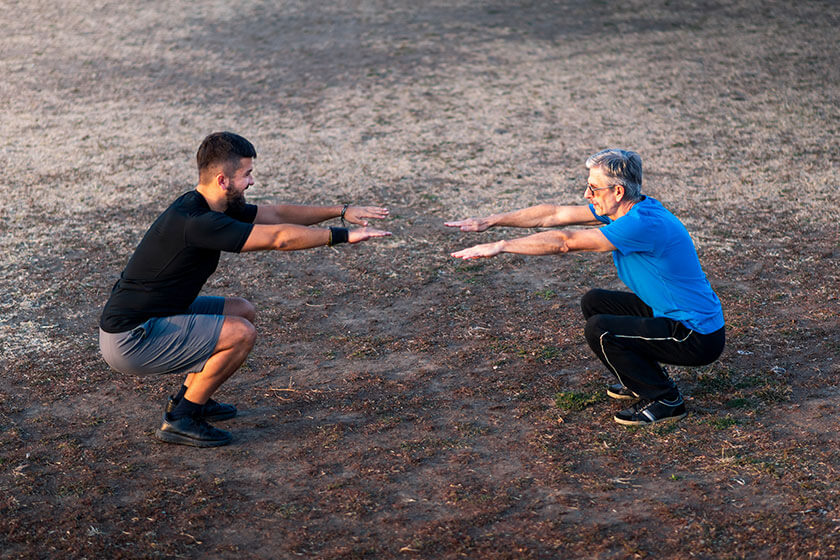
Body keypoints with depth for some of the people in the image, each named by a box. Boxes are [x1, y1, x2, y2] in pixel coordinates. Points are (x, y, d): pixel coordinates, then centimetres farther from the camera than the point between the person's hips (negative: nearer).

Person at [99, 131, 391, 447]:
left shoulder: (211, 208, 4)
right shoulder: (197, 222, -26)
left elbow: (275, 214, 13)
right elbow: (279, 238, -27)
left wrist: (341, 211, 10)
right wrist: (343, 236, -18)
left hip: (153, 316, 10)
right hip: (129, 340, -10)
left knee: (243, 311, 15)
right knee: (240, 334, -17)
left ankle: (187, 399, 22)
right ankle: (180, 420, -3)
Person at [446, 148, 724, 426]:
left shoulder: (644, 224, -27)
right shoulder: (625, 208, 1)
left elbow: (564, 241, -26)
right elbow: (554, 215, 4)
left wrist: (501, 246, -20)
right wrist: (489, 221, 2)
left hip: (698, 336, -10)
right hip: (670, 312, 10)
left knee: (599, 330, -20)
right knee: (594, 302, 14)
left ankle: (665, 399, -5)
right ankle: (640, 380, 23)